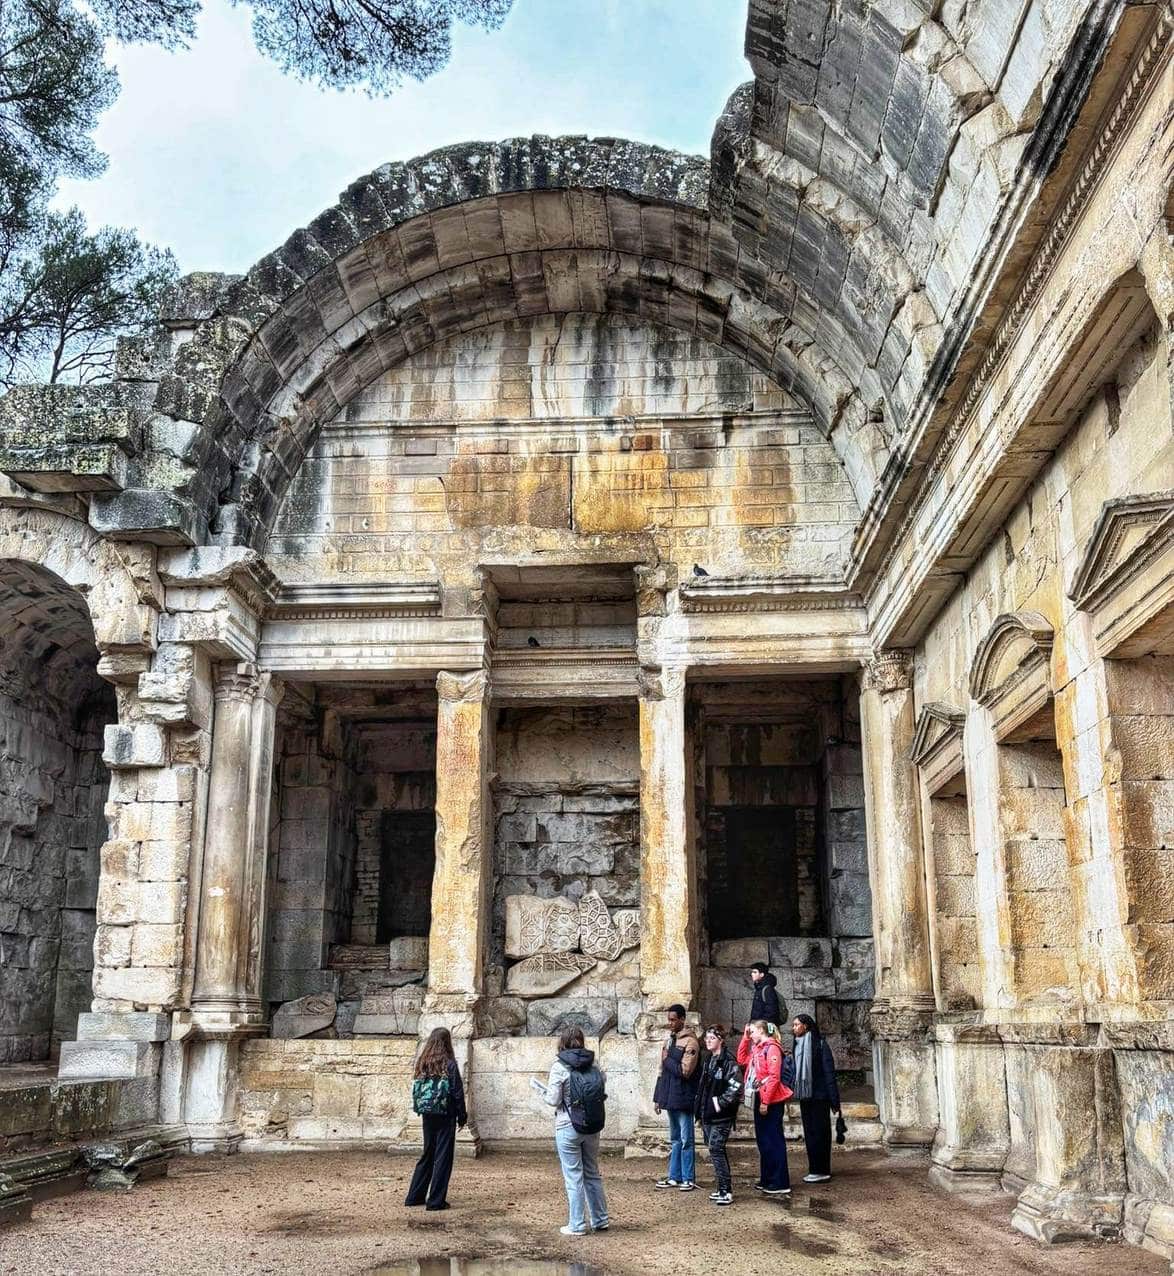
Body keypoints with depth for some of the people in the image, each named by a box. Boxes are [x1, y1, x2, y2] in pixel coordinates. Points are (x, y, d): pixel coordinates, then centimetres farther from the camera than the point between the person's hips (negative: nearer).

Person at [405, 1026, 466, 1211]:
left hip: (427, 1114, 5)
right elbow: (457, 1093, -9)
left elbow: (416, 1090, 8)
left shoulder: (422, 1063, 3)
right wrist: (462, 1117, 0)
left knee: (427, 1155, 17)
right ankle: (436, 1200, 2)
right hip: (445, 1115, -5)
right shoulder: (449, 1064, -11)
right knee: (443, 1157, 2)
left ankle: (415, 1196, 20)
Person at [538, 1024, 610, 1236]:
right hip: (593, 1127, 5)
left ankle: (576, 1225, 10)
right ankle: (600, 1220, 26)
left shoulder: (560, 1066, -12)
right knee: (593, 1174, 17)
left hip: (567, 1128, -5)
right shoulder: (593, 1064, 2)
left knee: (573, 1177, 4)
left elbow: (554, 1100, -12)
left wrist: (546, 1094, 8)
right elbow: (601, 1093, 6)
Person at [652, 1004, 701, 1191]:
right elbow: (663, 1070, 17)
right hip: (670, 1098, 8)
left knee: (686, 1140, -2)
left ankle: (688, 1179, 4)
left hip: (683, 1098, -8)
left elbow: (685, 1070, -20)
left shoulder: (690, 1042, -11)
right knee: (674, 1140, 14)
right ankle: (674, 1177, 20)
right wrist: (657, 1097, 16)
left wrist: (668, 1059, -9)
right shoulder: (670, 1040, 14)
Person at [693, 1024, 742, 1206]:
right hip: (708, 1114, 9)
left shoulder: (727, 1061, -13)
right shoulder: (708, 1060, 13)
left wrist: (720, 1102, -18)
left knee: (716, 1149, -12)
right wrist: (701, 1106, 15)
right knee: (716, 1150, 12)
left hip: (721, 1116, -9)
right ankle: (724, 1188, 21)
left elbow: (736, 1087, -20)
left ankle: (726, 1191, -8)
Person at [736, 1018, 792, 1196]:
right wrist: (745, 1037, 13)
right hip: (759, 1100, 9)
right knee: (762, 1141, 13)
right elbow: (742, 1060, 21)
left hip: (771, 1102, -9)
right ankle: (767, 1180, 21)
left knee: (774, 1141, -6)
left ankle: (780, 1184, -2)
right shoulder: (757, 1048, 15)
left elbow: (774, 1077, -18)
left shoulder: (772, 1048, -13)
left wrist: (765, 1101, -20)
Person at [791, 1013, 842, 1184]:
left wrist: (834, 1099, -15)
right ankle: (814, 1169, 18)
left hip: (819, 1097, -7)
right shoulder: (798, 1046, 10)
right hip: (805, 1097, 7)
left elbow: (829, 1072, -13)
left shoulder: (820, 1045, -11)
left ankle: (822, 1171, 4)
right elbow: (793, 1071, 13)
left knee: (819, 1132, -2)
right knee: (809, 1132, 11)